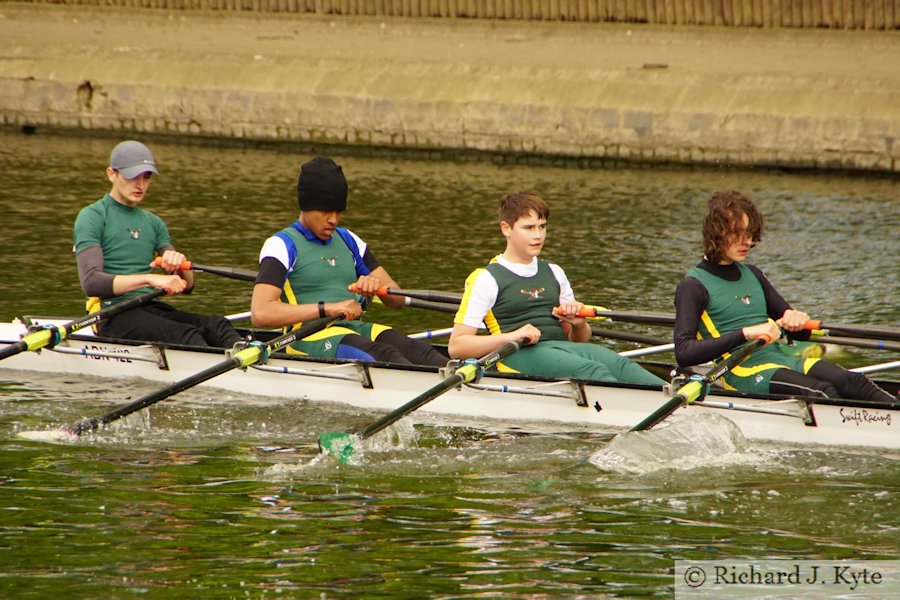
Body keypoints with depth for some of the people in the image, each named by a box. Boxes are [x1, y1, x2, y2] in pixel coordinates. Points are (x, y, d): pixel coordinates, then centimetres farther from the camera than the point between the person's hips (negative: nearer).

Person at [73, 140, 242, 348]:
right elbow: (91, 282, -14)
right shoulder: (92, 217, 2)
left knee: (217, 326, -24)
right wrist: (149, 279, -25)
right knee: (184, 334, -34)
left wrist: (180, 265, -8)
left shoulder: (153, 223, 23)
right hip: (114, 314, -6)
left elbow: (186, 286, 18)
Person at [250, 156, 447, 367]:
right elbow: (260, 313, -12)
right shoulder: (283, 245, 4)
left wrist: (377, 285, -3)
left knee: (414, 349, -26)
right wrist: (327, 308, -17)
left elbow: (398, 299, 22)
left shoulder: (348, 241, 24)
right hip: (309, 337, -7)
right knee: (383, 355, -35)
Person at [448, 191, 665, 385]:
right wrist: (511, 337, -14)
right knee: (594, 370, -33)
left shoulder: (554, 274, 26)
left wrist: (578, 324, 4)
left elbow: (578, 340, 29)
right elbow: (456, 346, -2)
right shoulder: (486, 279, 6)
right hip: (522, 355, -6)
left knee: (619, 364, -26)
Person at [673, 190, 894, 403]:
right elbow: (683, 352, -15)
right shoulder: (693, 286, 1)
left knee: (852, 382, -24)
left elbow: (801, 335, 27)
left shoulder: (752, 275, 23)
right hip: (742, 371, -6)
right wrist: (745, 333, -23)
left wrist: (798, 320, 1)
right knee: (821, 392, -33)